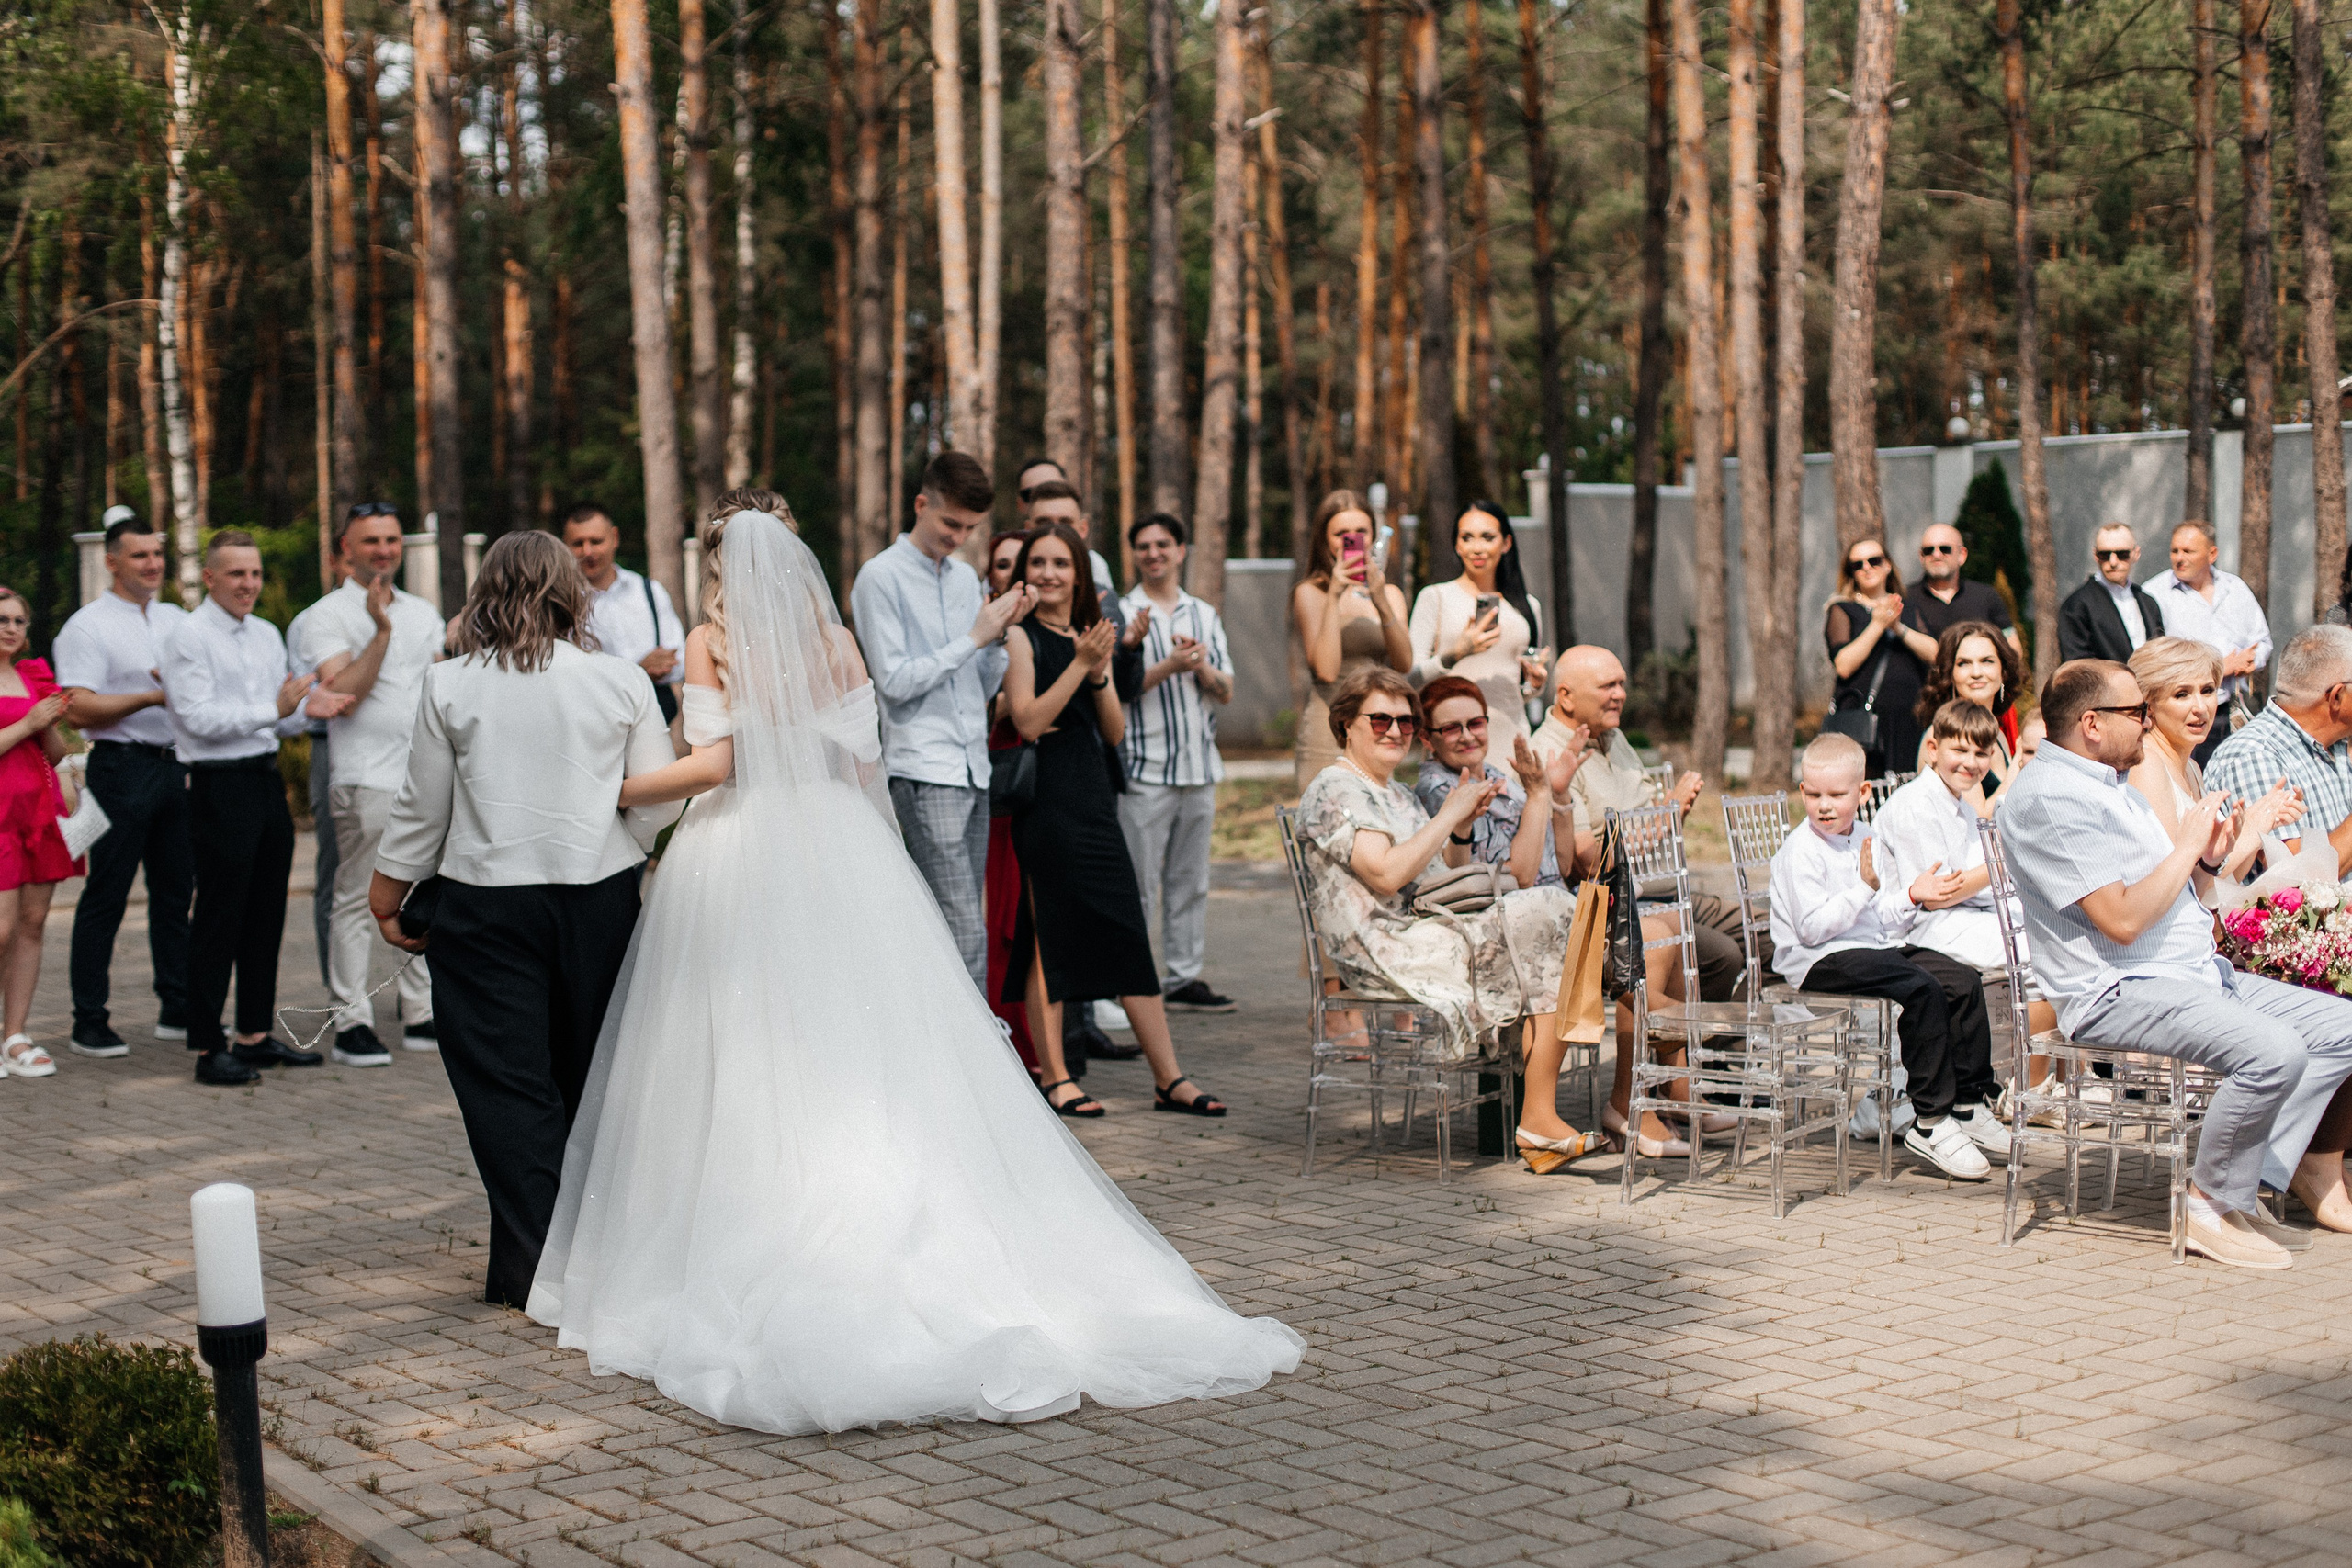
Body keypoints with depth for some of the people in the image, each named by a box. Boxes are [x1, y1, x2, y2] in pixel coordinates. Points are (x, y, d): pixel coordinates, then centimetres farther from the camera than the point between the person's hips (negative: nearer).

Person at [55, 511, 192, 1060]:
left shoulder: (176, 619, 15)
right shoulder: (89, 626, -5)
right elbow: (78, 709, -14)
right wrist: (152, 697, -15)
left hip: (177, 766, 7)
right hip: (122, 768, -7)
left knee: (176, 892, 11)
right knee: (105, 897, -3)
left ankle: (178, 1011, 19)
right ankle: (90, 1023, 3)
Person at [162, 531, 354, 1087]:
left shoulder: (267, 635, 15)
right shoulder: (189, 637, -9)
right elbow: (199, 719, -18)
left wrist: (310, 708, -3)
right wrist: (276, 709, -23)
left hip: (267, 781, 8)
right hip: (220, 786, -8)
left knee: (266, 913, 12)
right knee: (219, 918, -5)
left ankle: (255, 1034, 22)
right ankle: (208, 1047, 1)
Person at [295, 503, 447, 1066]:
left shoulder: (423, 613, 16)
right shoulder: (329, 616, -3)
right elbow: (343, 696, -15)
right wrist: (382, 631, -19)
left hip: (427, 776, 6)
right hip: (367, 781, -6)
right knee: (358, 902, -3)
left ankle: (422, 1015, 15)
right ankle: (352, 1024, -1)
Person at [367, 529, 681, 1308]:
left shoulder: (448, 684, -3)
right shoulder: (622, 679, -1)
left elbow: (422, 808, 1)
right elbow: (658, 801, 0)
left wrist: (387, 897, 14)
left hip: (486, 902, -2)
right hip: (598, 895, 2)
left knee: (507, 1082, 4)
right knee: (592, 1073, 15)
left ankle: (529, 1264, 3)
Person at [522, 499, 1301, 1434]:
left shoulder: (713, 640, -2)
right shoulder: (832, 639, 8)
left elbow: (713, 760, -13)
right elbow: (864, 759, 8)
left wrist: (613, 793, -2)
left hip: (738, 860, -3)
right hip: (837, 855, 4)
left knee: (744, 1067, 0)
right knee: (873, 1054, 3)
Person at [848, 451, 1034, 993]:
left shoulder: (967, 577, 16)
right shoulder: (882, 577, -4)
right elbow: (895, 680, -10)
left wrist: (999, 632, 1)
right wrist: (974, 638, -8)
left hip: (974, 768, 7)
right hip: (923, 772, -7)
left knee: (960, 926, 8)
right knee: (964, 932, -14)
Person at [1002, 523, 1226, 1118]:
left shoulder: (1090, 636, 17)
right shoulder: (1022, 638, -2)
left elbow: (1116, 731, 12)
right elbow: (1028, 722, -13)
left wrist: (1100, 672, -4)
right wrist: (1079, 665, -14)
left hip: (1095, 796, 6)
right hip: (1045, 799, -6)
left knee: (1130, 935, 4)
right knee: (1049, 939, -2)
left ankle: (1169, 1079, 6)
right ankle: (1054, 1077, 5)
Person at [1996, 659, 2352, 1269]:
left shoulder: (2113, 784, 20)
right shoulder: (2047, 798, -14)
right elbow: (2122, 920, -22)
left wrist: (2210, 858, 2)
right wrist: (2188, 844, -11)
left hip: (2197, 974, 11)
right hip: (2114, 992, -11)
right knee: (2275, 1051, -29)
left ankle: (2249, 1190, -1)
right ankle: (2212, 1208, -11)